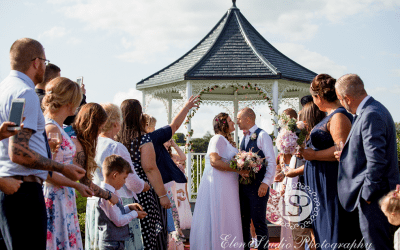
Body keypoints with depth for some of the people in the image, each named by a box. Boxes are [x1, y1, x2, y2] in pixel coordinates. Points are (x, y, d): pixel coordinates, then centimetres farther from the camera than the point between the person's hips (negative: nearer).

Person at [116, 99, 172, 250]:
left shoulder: (116, 138, 4)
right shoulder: (143, 139, -10)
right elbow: (150, 169, -14)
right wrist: (162, 195, -9)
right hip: (143, 194, -5)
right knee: (147, 237, 2)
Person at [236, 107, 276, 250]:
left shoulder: (262, 136, -8)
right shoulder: (244, 138, 17)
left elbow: (271, 162, -13)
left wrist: (266, 182, -22)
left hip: (258, 186, -8)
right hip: (243, 185, 8)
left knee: (258, 221, -5)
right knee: (243, 221, 11)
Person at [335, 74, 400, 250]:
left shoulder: (371, 116, -20)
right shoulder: (371, 110, 13)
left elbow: (376, 159, -24)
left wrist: (368, 193, -19)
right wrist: (347, 155, 16)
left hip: (374, 194, -11)